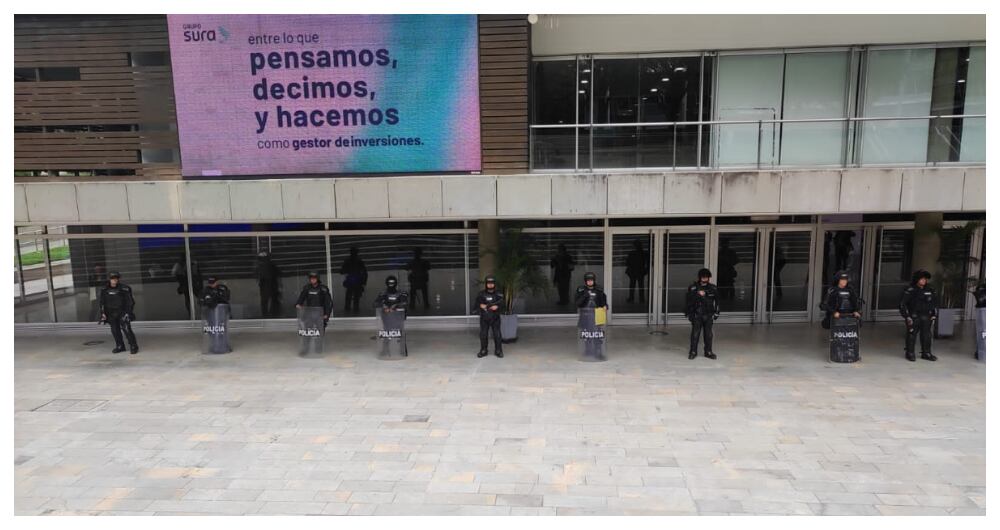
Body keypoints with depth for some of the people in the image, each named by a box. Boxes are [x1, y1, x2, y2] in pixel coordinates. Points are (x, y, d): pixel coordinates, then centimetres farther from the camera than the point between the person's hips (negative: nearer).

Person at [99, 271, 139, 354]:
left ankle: (133, 346, -2)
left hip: (122, 312, -4)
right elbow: (102, 302, 10)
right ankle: (120, 346, 22)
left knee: (126, 329, -10)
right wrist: (103, 313, 5)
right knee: (115, 330, 8)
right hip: (111, 314, 4)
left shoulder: (124, 289, -11)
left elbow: (130, 301, -6)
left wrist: (128, 313, -10)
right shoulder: (104, 289, 1)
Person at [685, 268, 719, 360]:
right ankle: (693, 351, 12)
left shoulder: (713, 288, 2)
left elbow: (716, 301, 10)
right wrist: (697, 294, -23)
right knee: (695, 333, 1)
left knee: (708, 334, 8)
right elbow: (688, 300, -11)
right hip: (696, 314, -2)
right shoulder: (693, 287, -6)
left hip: (708, 315, 2)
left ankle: (708, 351, 20)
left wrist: (716, 313, 9)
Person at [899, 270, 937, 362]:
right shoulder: (910, 290, -8)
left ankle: (926, 353, 18)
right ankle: (910, 353, 8)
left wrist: (934, 315, 13)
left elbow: (934, 303, 20)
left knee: (926, 335, 7)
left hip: (926, 317, 5)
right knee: (912, 335, -2)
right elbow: (902, 304, -8)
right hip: (913, 316, -5)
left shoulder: (929, 290, 9)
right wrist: (907, 316, -11)